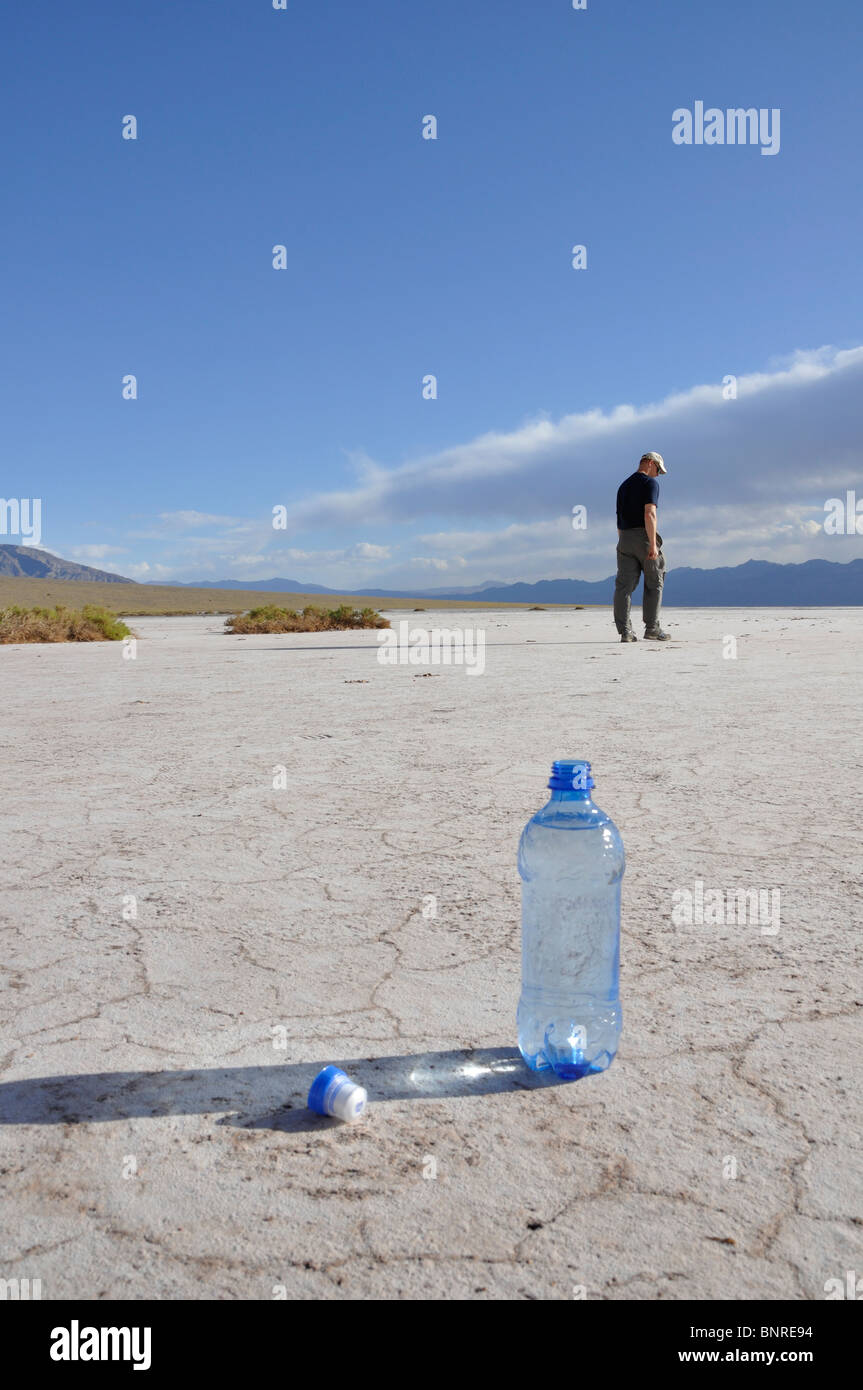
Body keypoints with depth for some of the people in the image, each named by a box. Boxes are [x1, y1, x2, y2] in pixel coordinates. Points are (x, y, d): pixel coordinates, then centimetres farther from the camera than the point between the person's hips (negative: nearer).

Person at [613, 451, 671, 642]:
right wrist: (653, 544, -20)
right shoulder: (650, 483, -3)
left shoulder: (623, 486, 21)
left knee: (624, 585, -2)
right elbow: (649, 514, -17)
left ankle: (625, 631, -9)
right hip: (644, 536, -6)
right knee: (654, 583, 5)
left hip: (625, 540, 6)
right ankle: (652, 629, 6)